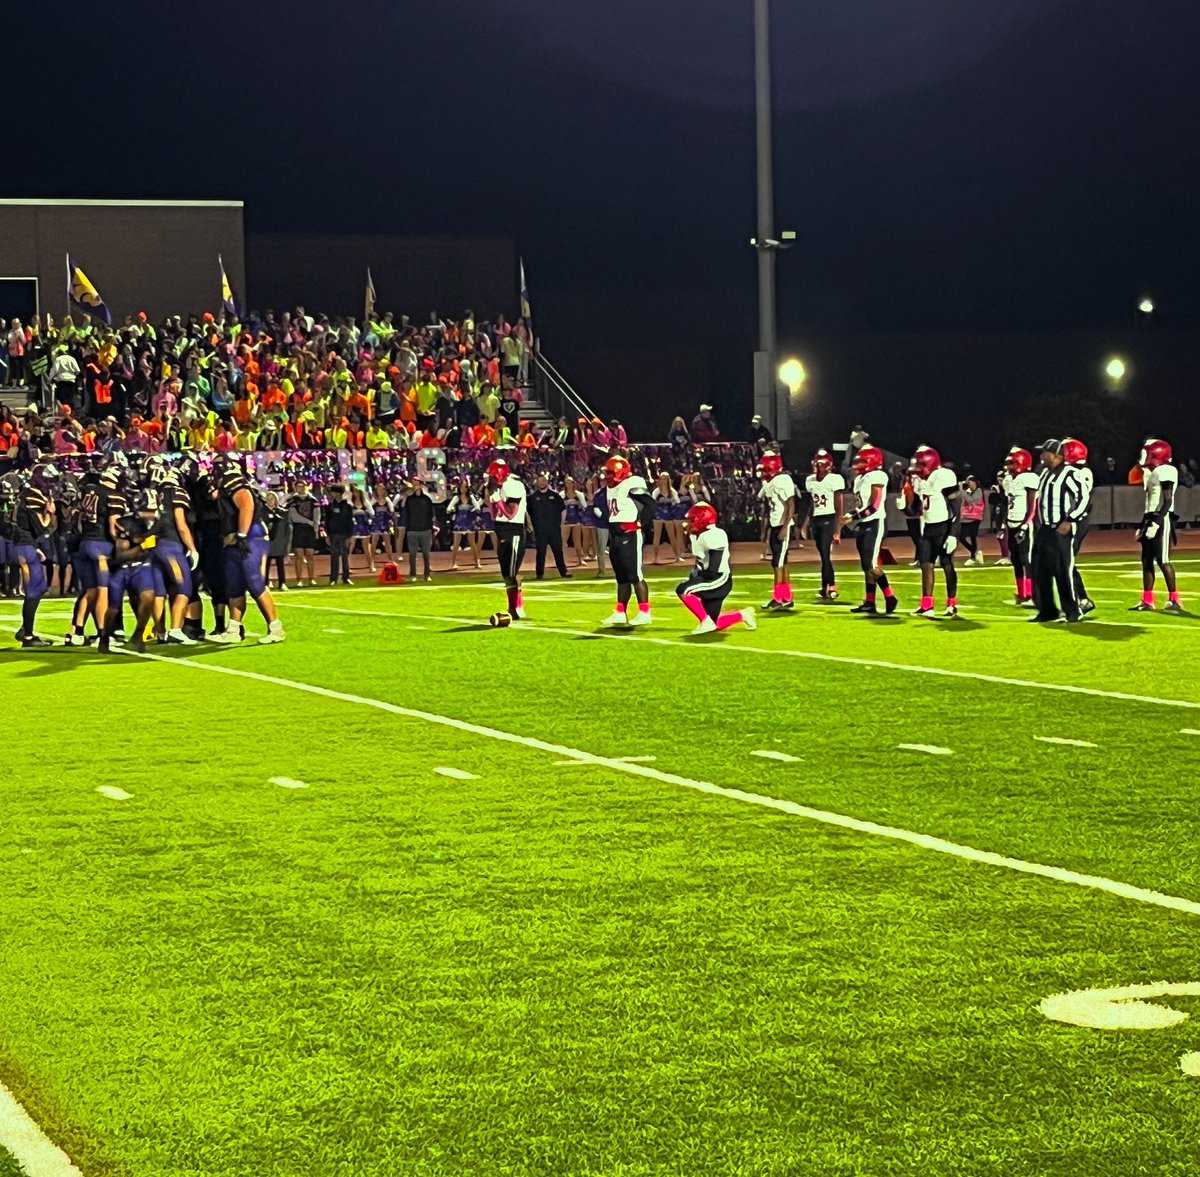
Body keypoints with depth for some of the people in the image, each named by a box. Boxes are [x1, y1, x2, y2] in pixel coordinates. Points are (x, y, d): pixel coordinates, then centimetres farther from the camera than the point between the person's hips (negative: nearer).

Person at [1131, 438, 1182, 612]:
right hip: (1151, 519, 10)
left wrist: (1156, 522, -23)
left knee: (1162, 560, -8)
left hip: (1161, 520, -10)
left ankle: (1174, 599, -2)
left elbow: (1167, 502, -18)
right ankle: (1147, 601, 10)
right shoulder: (1152, 472, 16)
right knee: (1147, 560, 8)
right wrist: (1143, 524, 21)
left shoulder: (1166, 471, -13)